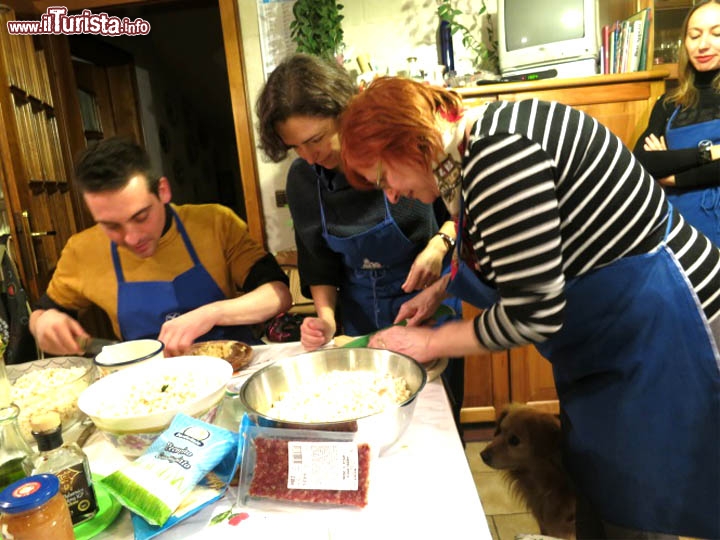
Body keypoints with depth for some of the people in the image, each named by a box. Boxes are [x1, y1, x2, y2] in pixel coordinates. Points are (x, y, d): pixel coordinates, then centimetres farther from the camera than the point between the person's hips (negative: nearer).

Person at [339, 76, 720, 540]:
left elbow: (532, 315, -25)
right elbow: (513, 252, 20)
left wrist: (430, 343, -11)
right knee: (595, 488, 21)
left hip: (661, 326, -9)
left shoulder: (498, 155, -27)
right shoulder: (483, 143, 4)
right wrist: (440, 289, 10)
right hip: (610, 343, 9)